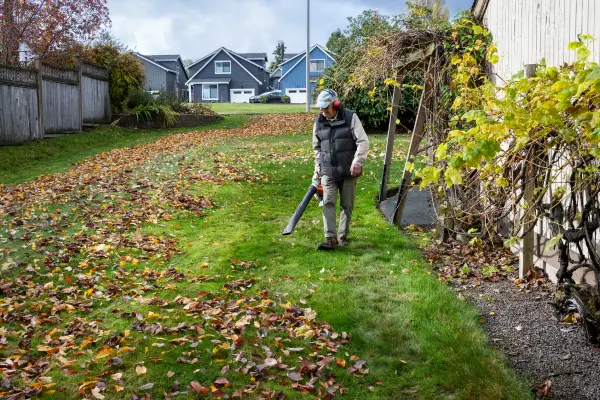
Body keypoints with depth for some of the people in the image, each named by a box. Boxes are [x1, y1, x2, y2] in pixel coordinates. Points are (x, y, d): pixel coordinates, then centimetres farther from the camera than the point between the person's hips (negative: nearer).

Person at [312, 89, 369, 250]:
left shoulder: (350, 118, -6)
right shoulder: (319, 122, 6)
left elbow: (363, 142, -8)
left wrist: (357, 161, -17)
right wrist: (317, 166, 13)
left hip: (348, 170, -2)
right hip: (328, 171, 2)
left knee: (347, 204, 6)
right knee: (328, 203, -7)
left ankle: (342, 235, 20)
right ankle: (330, 238, -9)